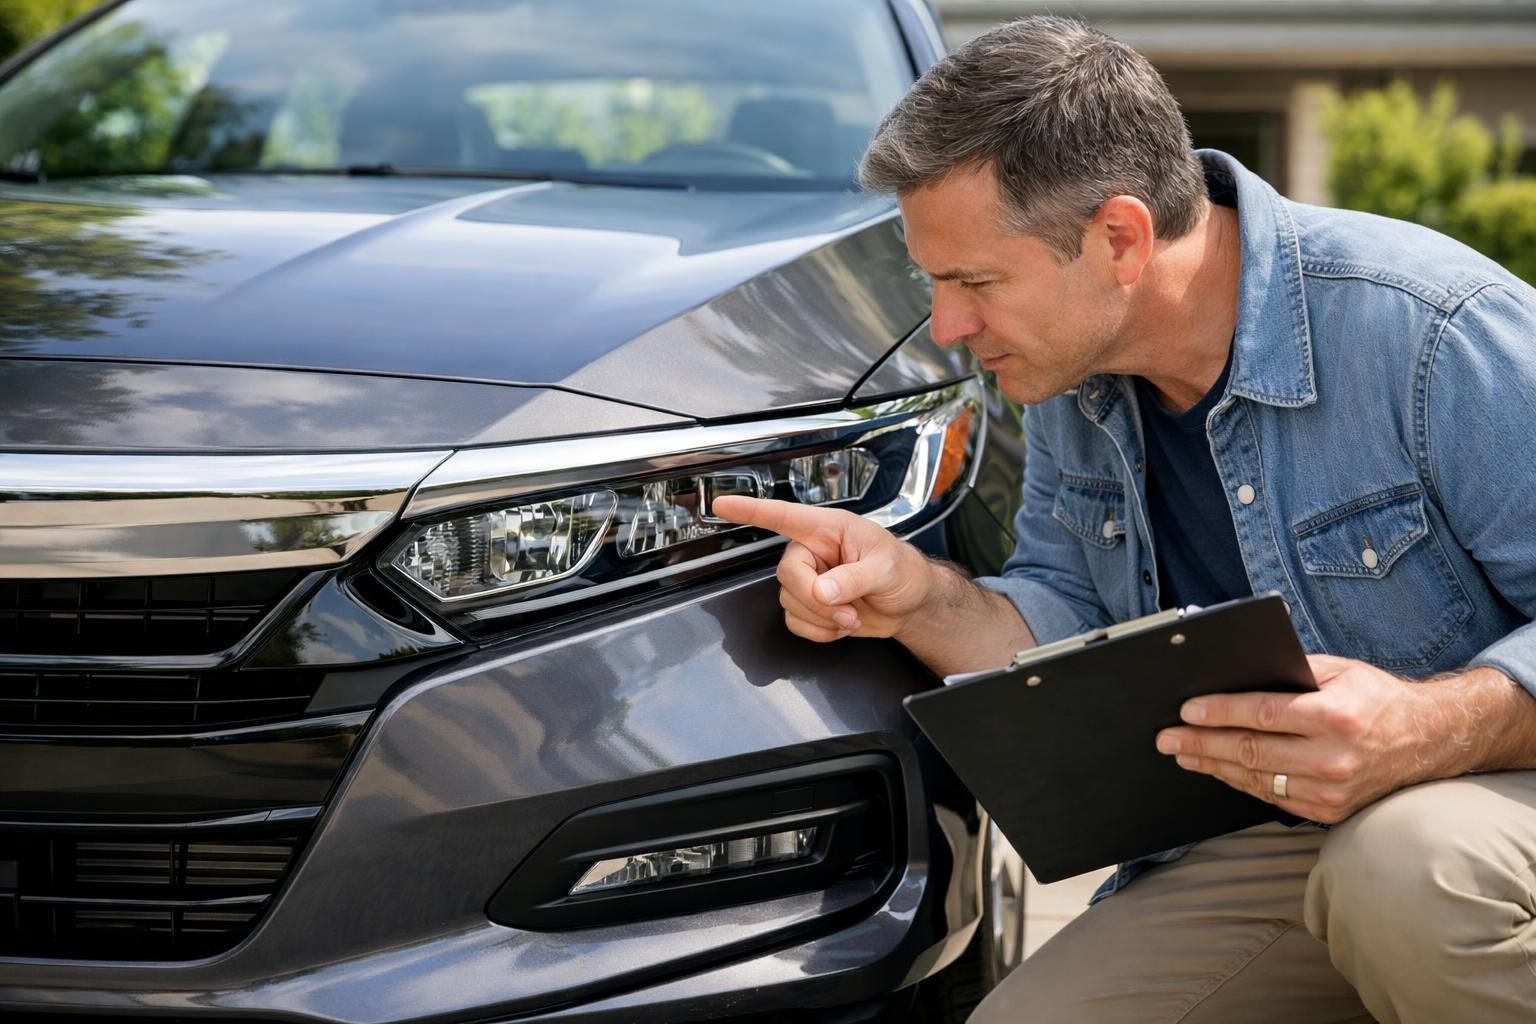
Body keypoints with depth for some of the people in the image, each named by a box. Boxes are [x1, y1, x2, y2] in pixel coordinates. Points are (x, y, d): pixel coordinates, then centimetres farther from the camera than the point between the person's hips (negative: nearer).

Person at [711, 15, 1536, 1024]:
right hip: (1258, 842, 6)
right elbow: (1070, 620, 11)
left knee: (1403, 867, -39)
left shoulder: (1435, 332, -21)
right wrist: (921, 599, -8)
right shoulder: (1074, 375, 3)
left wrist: (1435, 726, -37)